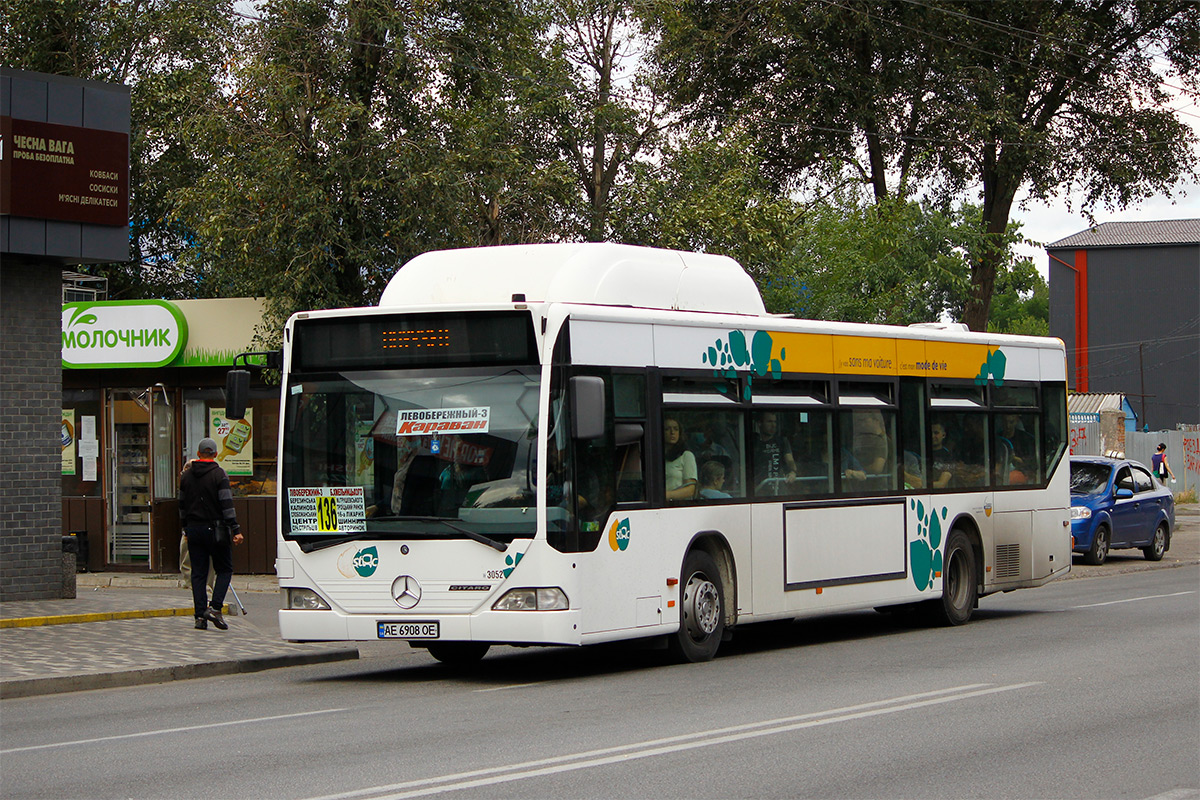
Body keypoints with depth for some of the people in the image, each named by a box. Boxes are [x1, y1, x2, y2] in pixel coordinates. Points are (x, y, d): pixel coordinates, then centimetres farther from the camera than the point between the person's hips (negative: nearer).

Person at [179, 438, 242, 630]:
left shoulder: (186, 475, 8)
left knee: (198, 573, 6)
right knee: (224, 569, 6)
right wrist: (236, 530, -11)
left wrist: (185, 528, 25)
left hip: (194, 529, 4)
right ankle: (215, 607, -11)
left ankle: (200, 615, 1)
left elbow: (182, 504, 15)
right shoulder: (219, 474, -8)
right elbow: (227, 505, -13)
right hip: (215, 529, -4)